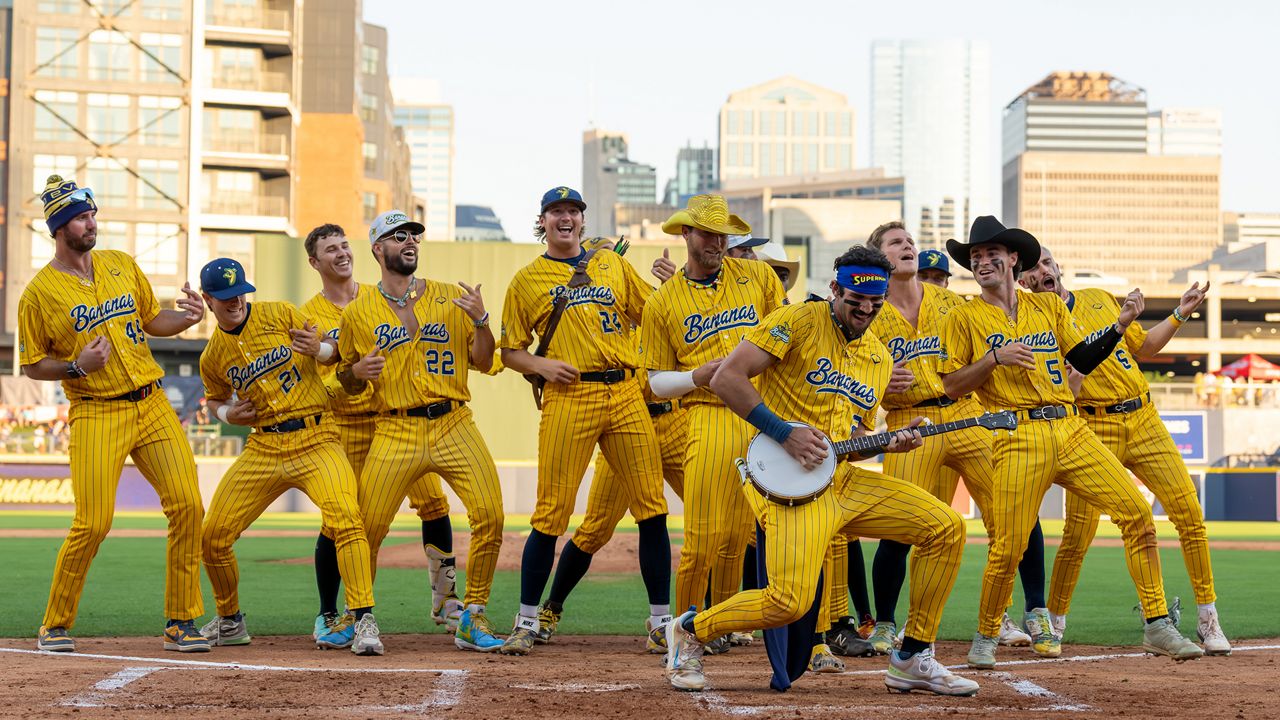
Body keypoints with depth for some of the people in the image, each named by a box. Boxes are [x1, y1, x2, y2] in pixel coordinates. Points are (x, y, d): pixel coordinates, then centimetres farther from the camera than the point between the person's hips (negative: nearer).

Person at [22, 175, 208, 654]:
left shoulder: (122, 265, 12)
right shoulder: (40, 292, -2)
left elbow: (152, 321, 21)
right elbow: (32, 365, 2)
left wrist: (187, 317, 1)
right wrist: (77, 366, -15)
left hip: (152, 405, 5)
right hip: (96, 414, -4)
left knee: (188, 506, -7)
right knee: (92, 523, -11)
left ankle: (181, 622, 4)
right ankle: (55, 626, 8)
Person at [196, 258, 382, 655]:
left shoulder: (281, 314, -2)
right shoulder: (213, 357, 7)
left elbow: (335, 352, 5)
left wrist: (320, 349, -18)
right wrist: (227, 413, 1)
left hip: (316, 440, -4)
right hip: (264, 448, 4)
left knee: (344, 515, -29)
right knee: (213, 537, 1)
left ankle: (364, 621, -26)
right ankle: (229, 622, 26)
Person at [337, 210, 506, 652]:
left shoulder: (452, 298, 11)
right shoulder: (358, 312, 9)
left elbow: (483, 362, 9)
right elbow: (349, 384, 16)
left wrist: (481, 321, -8)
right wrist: (357, 371, -6)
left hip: (454, 426, 1)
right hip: (395, 433, -1)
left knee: (490, 516, -15)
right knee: (365, 529, -7)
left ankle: (473, 618, 0)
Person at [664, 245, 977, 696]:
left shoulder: (880, 358, 17)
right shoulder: (801, 321, -6)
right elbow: (726, 378, -13)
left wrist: (890, 443, 3)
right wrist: (783, 432, -17)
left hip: (842, 479, 8)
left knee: (947, 528, -1)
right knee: (789, 603, -24)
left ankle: (912, 660, 8)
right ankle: (689, 630, 5)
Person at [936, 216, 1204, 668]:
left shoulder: (1049, 307, 16)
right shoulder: (966, 318, 5)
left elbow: (1085, 361, 14)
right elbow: (951, 387, 1)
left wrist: (1121, 324, 2)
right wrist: (995, 358, -12)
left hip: (1071, 431, 4)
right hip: (1019, 440, -4)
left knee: (1138, 515, -7)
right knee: (1007, 549, -9)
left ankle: (1157, 627, 0)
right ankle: (986, 637, 16)